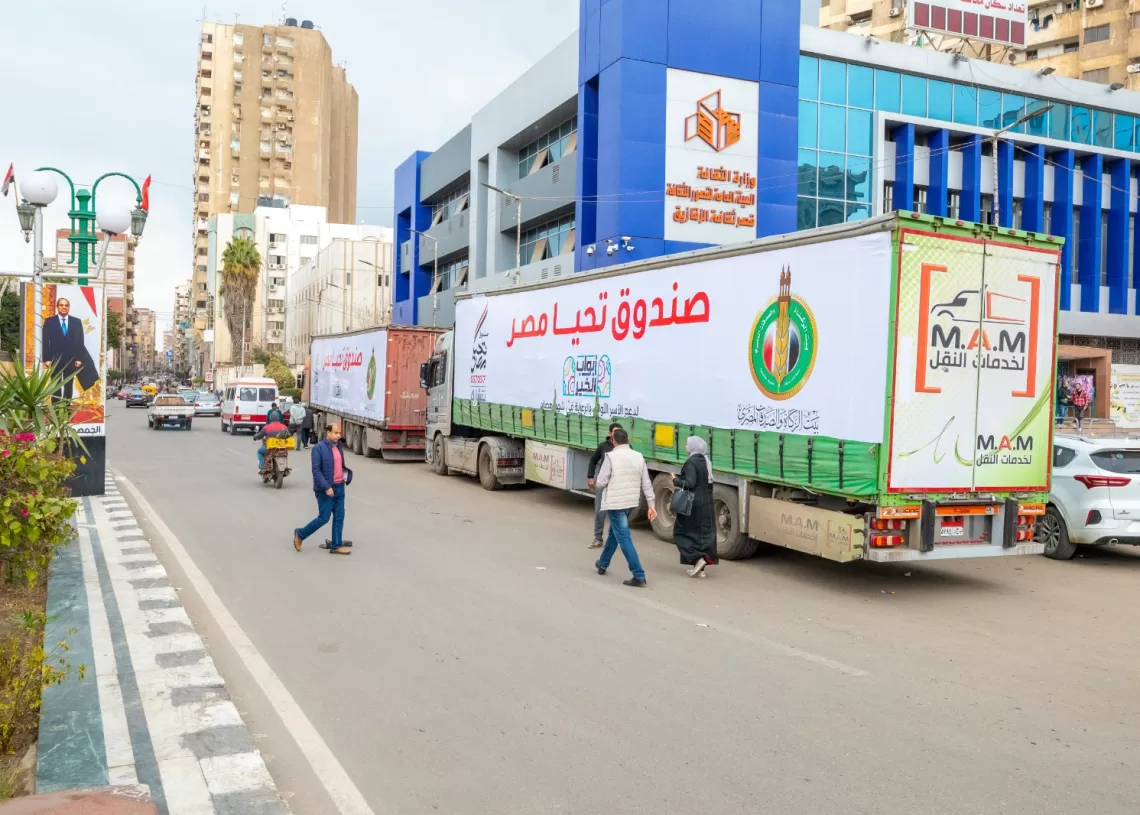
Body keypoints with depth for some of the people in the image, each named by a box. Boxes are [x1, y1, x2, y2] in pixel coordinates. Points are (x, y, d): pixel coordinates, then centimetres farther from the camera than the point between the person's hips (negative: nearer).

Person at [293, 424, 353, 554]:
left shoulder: (339, 446, 9)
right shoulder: (319, 448, -13)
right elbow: (316, 470, -17)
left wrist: (346, 474, 3)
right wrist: (326, 487, -23)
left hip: (339, 487, 7)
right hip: (326, 490, -7)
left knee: (339, 517, 7)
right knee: (323, 518, 0)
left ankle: (336, 546, 15)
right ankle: (300, 534, 21)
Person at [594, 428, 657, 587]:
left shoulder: (611, 456, -14)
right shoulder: (639, 457, 3)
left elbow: (601, 482, -13)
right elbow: (646, 484, 4)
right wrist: (651, 505, 8)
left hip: (615, 503, -7)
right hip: (631, 503, 7)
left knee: (624, 539, -4)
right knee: (614, 532, 25)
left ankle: (639, 576, -9)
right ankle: (603, 564, 41)